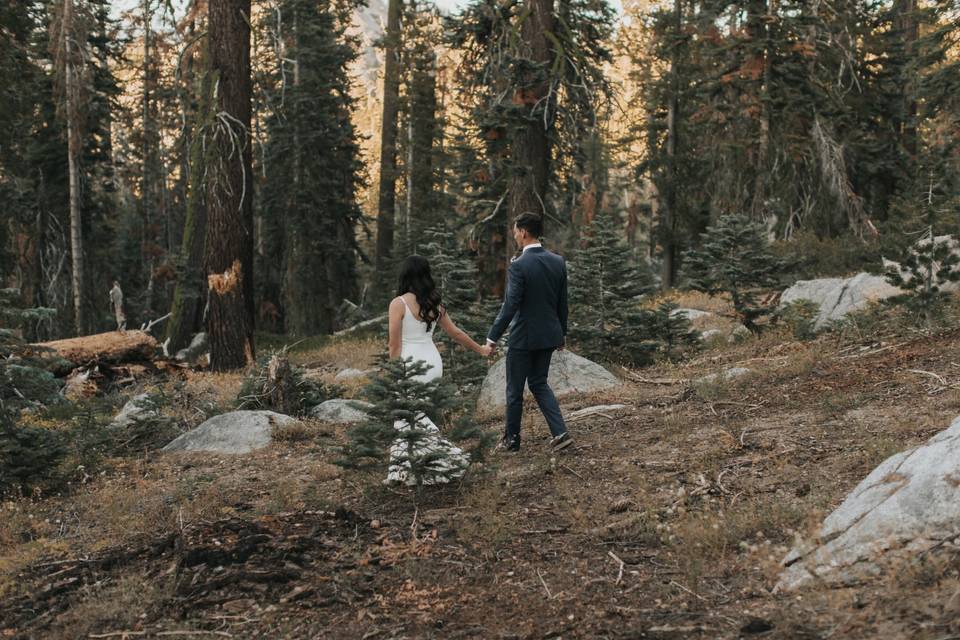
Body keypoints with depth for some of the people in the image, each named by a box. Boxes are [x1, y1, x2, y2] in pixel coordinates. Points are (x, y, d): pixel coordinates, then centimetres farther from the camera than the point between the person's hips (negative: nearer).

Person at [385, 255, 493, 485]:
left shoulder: (398, 304, -10)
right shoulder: (434, 303, 6)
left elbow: (395, 346, -9)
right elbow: (456, 333, 13)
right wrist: (480, 349, 27)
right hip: (433, 362, 6)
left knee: (413, 418, 1)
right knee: (420, 415, 14)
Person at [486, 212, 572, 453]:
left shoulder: (519, 265, -19)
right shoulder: (558, 262, 1)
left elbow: (510, 306, -20)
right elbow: (562, 302, 8)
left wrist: (493, 337, -12)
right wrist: (563, 332, 20)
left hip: (523, 337, -6)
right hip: (549, 334, 6)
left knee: (515, 389, 10)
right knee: (539, 383, 19)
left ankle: (512, 439, 22)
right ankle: (560, 433, 6)